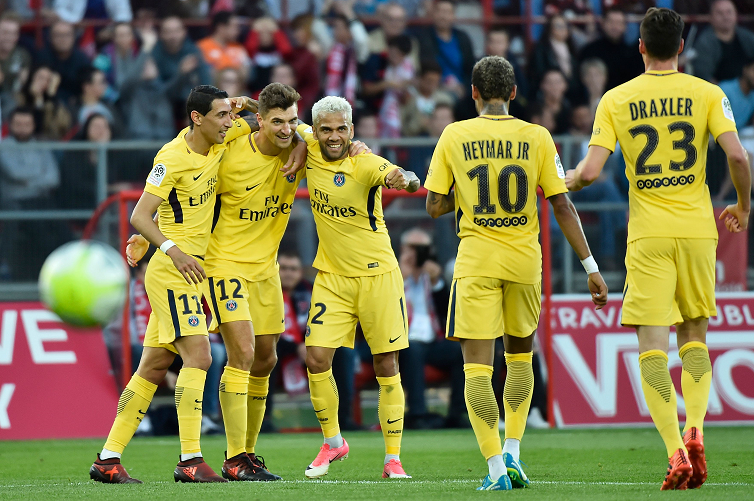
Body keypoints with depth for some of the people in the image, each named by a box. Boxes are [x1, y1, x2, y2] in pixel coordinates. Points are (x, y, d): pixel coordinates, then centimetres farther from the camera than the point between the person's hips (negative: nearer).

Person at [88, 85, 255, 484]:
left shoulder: (217, 142, 7)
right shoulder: (173, 158, -16)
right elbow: (139, 216, -17)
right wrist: (173, 250, -30)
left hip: (190, 269, 8)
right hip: (171, 271, -8)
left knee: (154, 366, 8)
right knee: (198, 356, -17)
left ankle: (108, 460, 10)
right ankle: (190, 461, -20)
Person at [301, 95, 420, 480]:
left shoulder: (365, 164, -18)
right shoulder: (309, 151, -4)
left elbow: (395, 175, -37)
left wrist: (404, 180, -60)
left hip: (377, 275, -4)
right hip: (332, 277, 4)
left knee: (387, 368, -1)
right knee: (316, 360, -5)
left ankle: (393, 460, 7)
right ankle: (332, 442, 16)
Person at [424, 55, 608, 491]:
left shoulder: (454, 136, -2)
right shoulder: (538, 138, 0)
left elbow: (435, 207, 1)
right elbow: (562, 206, 0)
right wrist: (591, 266, 4)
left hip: (476, 262, -2)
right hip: (525, 260, 2)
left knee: (477, 365, -1)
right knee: (520, 355, 22)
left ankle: (496, 468, -12)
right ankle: (513, 454, 16)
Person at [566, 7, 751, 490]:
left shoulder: (616, 100, 0)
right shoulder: (707, 94, 0)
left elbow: (590, 171, -6)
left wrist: (568, 180, 18)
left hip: (647, 234, -1)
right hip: (697, 229, 1)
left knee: (652, 346, -1)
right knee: (694, 335, 17)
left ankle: (677, 452, -14)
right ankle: (695, 429, -5)